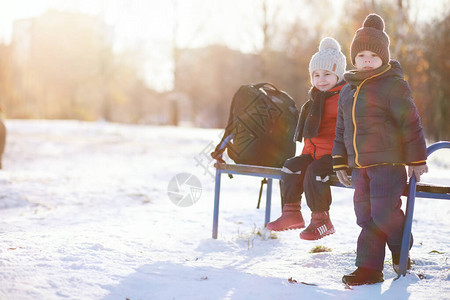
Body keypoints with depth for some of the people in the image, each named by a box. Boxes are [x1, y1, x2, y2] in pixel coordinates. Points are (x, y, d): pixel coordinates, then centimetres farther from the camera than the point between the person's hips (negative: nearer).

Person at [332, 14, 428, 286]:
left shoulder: (393, 85, -7)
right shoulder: (348, 91, 15)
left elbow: (410, 123, -8)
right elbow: (341, 129, 22)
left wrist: (417, 159, -9)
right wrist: (340, 162, 19)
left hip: (388, 163, -6)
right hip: (359, 165, 7)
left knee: (382, 212, -11)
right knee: (366, 216, 6)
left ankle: (401, 249, 18)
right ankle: (370, 268, 12)